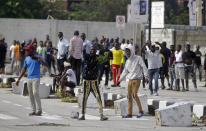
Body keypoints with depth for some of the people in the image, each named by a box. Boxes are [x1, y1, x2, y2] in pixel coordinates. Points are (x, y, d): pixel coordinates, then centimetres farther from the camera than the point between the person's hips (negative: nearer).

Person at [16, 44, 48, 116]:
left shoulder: (38, 57, -4)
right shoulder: (27, 59, 12)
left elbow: (46, 65, -16)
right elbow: (24, 70, 17)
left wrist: (41, 60, -38)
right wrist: (18, 79, 12)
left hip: (36, 78, -6)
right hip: (29, 78, 6)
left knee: (35, 93, -17)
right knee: (31, 95, 5)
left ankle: (39, 110, -8)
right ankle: (33, 111, 10)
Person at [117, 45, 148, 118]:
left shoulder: (138, 58, -4)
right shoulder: (128, 61, 15)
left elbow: (144, 67, -8)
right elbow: (125, 72, 23)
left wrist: (146, 76, -19)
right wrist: (120, 80, 21)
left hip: (137, 79, -7)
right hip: (130, 79, 7)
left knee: (134, 94, -19)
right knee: (129, 96, 4)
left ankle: (141, 111, -11)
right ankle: (129, 113, 8)